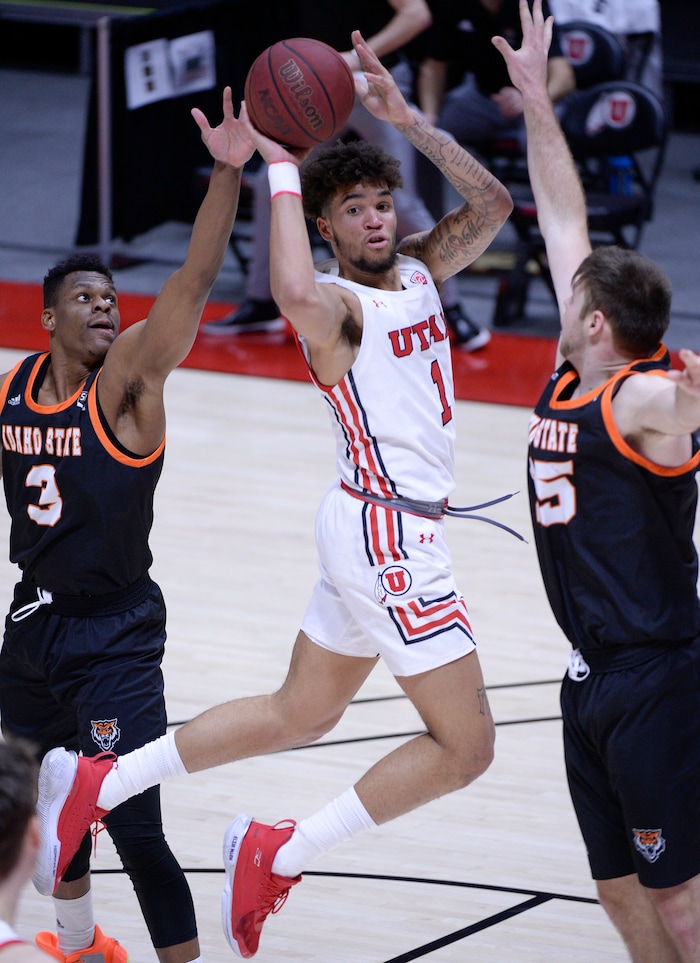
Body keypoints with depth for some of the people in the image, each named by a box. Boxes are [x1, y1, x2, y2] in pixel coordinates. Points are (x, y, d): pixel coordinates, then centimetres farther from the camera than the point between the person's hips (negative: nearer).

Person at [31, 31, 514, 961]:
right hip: (387, 532, -9)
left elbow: (492, 204, 7)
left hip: (382, 529, 9)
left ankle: (97, 783, 22)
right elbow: (295, 295, -40)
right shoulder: (335, 303, -16)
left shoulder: (416, 273, 9)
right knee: (464, 746, -5)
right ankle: (278, 855, 1)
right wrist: (281, 170, -34)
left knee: (297, 714, 20)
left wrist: (407, 118, 0)